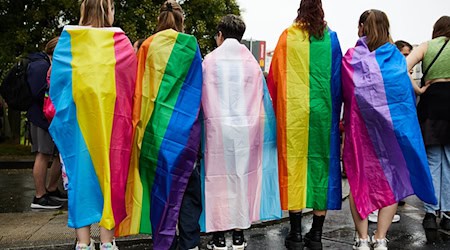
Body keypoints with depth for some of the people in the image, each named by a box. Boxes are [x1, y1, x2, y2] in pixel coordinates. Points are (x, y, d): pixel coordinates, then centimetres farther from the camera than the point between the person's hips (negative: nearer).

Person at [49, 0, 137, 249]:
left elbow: (56, 78, 4)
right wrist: (124, 112, 9)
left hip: (79, 116, 1)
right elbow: (132, 79, -2)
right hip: (112, 117, -1)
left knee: (82, 170, 6)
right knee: (110, 170, 5)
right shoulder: (119, 40, 0)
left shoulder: (68, 38, 3)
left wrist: (64, 109, 16)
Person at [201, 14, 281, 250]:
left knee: (218, 178, 6)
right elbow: (261, 102, 5)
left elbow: (201, 100, -1)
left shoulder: (210, 60, -3)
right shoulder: (251, 61, 2)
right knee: (243, 176, 11)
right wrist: (259, 130, 14)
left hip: (217, 128, -2)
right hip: (246, 127, 2)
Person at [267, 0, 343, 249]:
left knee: (294, 164, 4)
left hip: (293, 111, -1)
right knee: (321, 164, 7)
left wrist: (277, 107, 11)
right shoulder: (331, 37, 5)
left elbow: (274, 76, 2)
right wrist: (335, 112, 11)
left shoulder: (287, 37, 2)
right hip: (323, 110, 1)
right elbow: (337, 78, 5)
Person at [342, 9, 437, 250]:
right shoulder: (396, 57, 2)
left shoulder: (351, 58, -1)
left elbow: (343, 93, 2)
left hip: (359, 127, 0)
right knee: (391, 180, 10)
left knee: (359, 180, 8)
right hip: (392, 126, 0)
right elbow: (408, 92, 6)